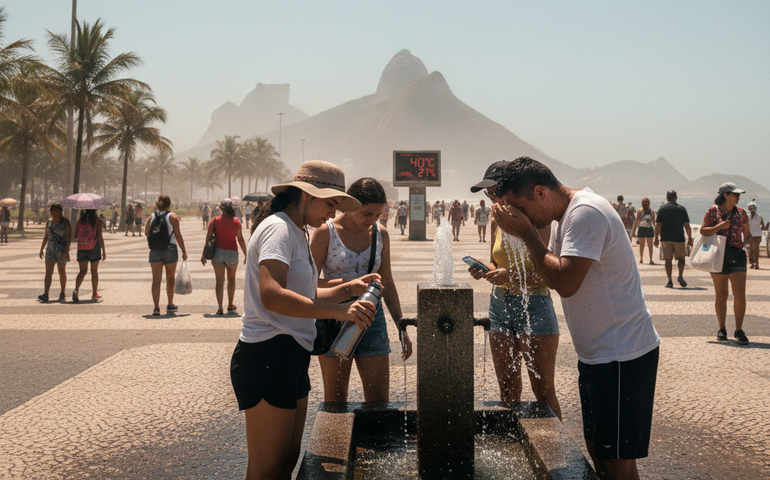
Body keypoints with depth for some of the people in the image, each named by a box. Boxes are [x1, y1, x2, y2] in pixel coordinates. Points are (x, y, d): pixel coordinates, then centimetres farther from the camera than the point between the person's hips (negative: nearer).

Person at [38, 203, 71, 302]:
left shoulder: (65, 222, -8)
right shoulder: (49, 222, 8)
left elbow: (69, 237, -12)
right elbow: (46, 236, 19)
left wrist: (66, 251, -21)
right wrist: (41, 249, 19)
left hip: (62, 250, -4)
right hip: (50, 250, 4)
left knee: (62, 272, 8)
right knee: (48, 272, -9)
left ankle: (62, 294, 22)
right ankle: (45, 295, -18)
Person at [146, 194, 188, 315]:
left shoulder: (152, 217, 4)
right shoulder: (173, 216, -6)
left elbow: (146, 232, 15)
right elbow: (178, 235, -9)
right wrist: (184, 251, -5)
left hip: (155, 250, 2)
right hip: (170, 249, -2)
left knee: (156, 279, 1)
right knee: (170, 278, 15)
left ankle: (156, 307, -5)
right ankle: (170, 305, 24)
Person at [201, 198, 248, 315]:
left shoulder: (215, 221, -3)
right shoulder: (236, 221, -4)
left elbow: (208, 238, -4)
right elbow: (240, 239, -5)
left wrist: (203, 255, 3)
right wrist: (246, 255, 3)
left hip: (218, 252, 0)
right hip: (232, 252, 0)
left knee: (219, 281, 3)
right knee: (231, 279, 18)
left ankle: (220, 308, -3)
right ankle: (230, 305, 28)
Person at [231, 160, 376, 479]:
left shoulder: (297, 234, 19)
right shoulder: (278, 227, -13)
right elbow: (271, 295, -29)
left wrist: (347, 289, 9)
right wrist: (339, 311, -29)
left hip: (291, 357, 10)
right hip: (267, 356, -10)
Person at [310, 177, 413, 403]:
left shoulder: (380, 234, 7)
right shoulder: (326, 232, -6)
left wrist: (401, 327, 12)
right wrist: (346, 285, -25)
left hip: (371, 319, 3)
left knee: (380, 400, 1)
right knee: (335, 401, 6)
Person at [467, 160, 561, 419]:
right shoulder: (497, 221, 9)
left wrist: (512, 276, -27)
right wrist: (484, 270, -2)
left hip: (533, 307, -7)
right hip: (499, 305, 7)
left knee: (543, 393, -2)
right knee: (508, 391, 12)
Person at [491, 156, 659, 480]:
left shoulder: (586, 213, -20)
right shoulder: (564, 217, 11)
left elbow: (565, 282, -28)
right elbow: (551, 276, 16)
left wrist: (526, 233, -19)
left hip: (622, 356, -10)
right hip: (597, 353, 10)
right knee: (596, 449, 16)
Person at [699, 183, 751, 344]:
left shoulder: (741, 212, 10)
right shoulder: (713, 210, 0)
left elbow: (747, 233, 19)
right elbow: (703, 231, -2)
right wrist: (719, 227, -16)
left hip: (737, 256, 2)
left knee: (740, 294, -8)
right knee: (721, 295, 5)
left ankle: (739, 330, 1)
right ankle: (722, 329, 18)